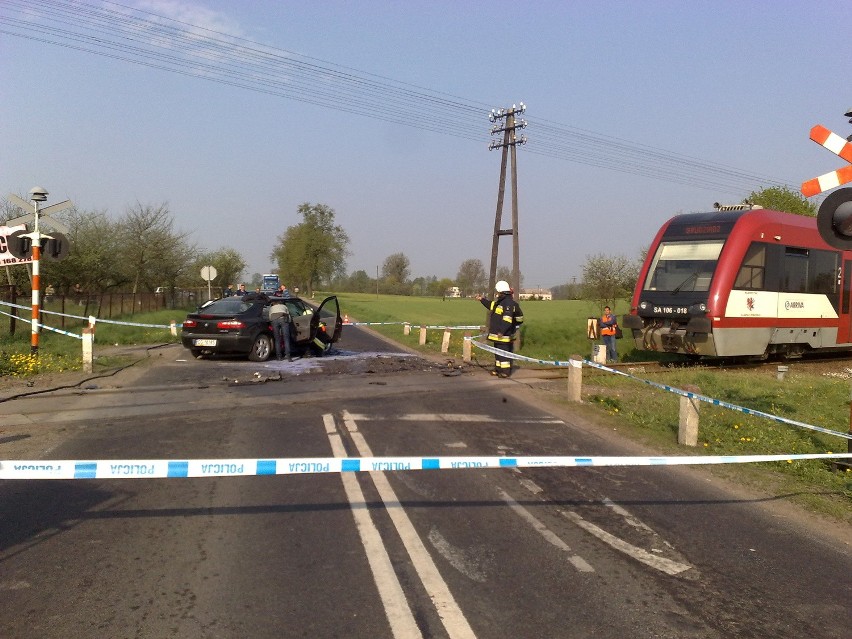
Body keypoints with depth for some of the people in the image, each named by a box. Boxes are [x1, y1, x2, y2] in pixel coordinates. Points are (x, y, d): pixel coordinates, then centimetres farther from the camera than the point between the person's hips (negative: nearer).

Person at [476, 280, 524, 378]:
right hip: (497, 333, 11)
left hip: (504, 335, -11)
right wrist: (482, 299, 37)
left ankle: (505, 371, 1)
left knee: (504, 352, -5)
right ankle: (498, 369, 30)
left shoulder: (508, 303, -21)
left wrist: (502, 331, -31)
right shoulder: (500, 302, 13)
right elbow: (491, 305, 35)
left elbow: (507, 320, -28)